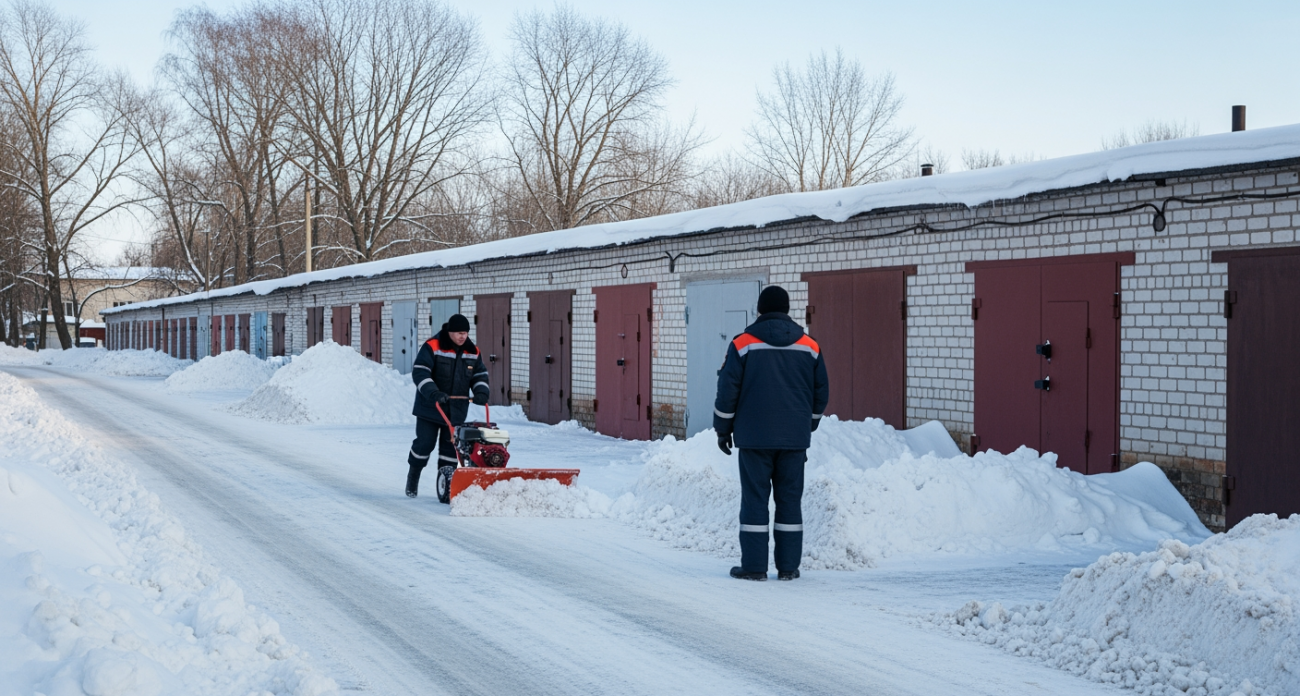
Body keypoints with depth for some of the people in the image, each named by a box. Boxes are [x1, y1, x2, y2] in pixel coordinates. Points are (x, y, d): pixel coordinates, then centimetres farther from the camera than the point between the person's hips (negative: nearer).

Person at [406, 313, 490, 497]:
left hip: (456, 411, 4)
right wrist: (433, 393, -31)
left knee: (450, 447, 5)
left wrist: (481, 392, -9)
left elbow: (480, 374, 12)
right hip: (430, 408, -4)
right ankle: (413, 478, 20)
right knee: (425, 443, 0)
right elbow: (419, 373, -18)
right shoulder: (432, 347, -12)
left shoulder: (472, 352, 4)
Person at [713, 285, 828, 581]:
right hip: (795, 439, 2)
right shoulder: (810, 347, 6)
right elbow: (821, 393, 12)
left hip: (755, 437, -2)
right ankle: (788, 566, 8)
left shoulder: (743, 344, -4)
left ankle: (754, 566, 1)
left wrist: (723, 429, 8)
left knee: (754, 499, 2)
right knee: (789, 500, 7)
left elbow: (727, 390, -3)